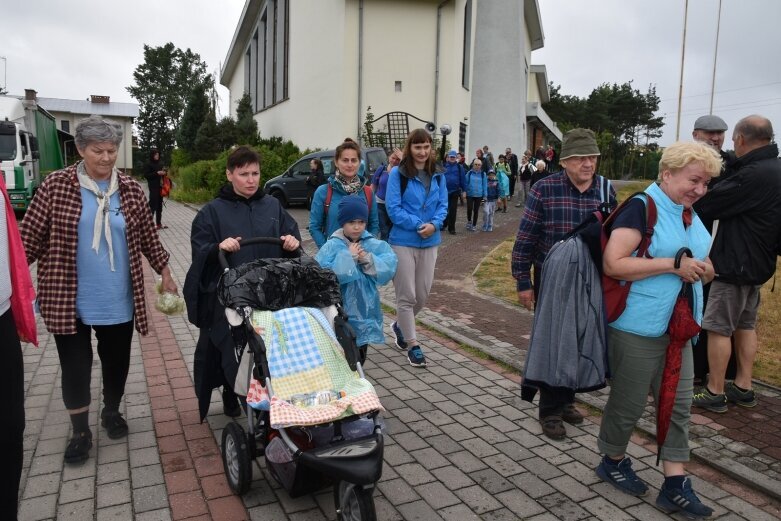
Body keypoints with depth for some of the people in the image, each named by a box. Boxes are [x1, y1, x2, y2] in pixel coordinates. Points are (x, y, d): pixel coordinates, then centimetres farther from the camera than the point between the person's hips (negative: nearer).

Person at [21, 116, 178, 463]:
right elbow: (31, 236, -3)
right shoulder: (56, 185, -6)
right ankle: (80, 432, 26)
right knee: (75, 367, 7)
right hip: (69, 299, -2)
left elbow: (147, 236, 9)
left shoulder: (130, 189, 1)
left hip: (118, 300, 2)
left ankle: (111, 412, 39)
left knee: (117, 361, 15)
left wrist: (164, 272, 10)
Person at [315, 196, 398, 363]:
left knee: (360, 357, 18)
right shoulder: (332, 246, -10)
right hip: (340, 311, -3)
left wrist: (369, 259, -21)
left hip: (364, 309, 3)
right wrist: (348, 257, -19)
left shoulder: (375, 245, 0)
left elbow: (388, 268, -10)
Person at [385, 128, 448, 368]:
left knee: (423, 294, 11)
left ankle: (399, 326, 38)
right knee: (407, 296, 0)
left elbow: (443, 205, 7)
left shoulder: (437, 175, 7)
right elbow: (393, 208, -11)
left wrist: (434, 224, -13)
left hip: (430, 242, 5)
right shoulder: (398, 173, -7)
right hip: (403, 242, -5)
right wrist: (417, 224, -19)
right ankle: (413, 345, 12)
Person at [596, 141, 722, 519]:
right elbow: (613, 264, -23)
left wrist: (703, 269, -1)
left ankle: (675, 485, 21)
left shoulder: (690, 215, 12)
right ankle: (613, 460, 30)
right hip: (639, 328, -8)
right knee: (629, 402, 7)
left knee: (677, 404, 10)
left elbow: (701, 263, 23)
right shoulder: (642, 208, -14)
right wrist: (673, 265, -23)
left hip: (677, 327, 8)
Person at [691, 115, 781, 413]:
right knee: (745, 326, 16)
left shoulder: (754, 175, -23)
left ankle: (714, 393, 7)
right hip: (757, 264, 10)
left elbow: (707, 205, -18)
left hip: (735, 265, -10)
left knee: (718, 328, -1)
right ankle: (743, 389, 25)